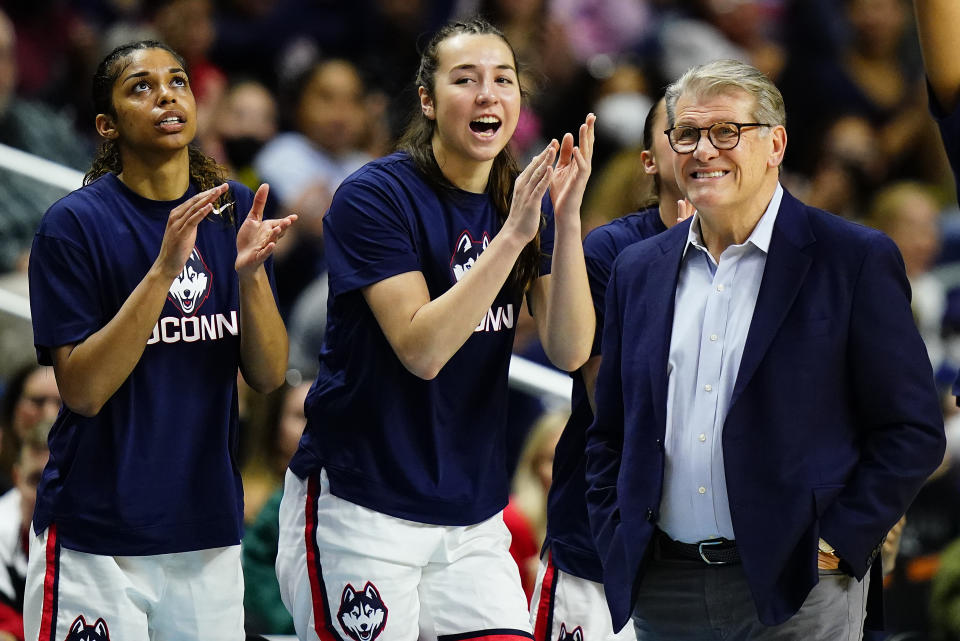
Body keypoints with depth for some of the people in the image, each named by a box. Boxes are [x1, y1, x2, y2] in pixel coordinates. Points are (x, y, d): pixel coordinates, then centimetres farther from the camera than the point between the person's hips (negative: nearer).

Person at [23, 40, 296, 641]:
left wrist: (250, 272, -16)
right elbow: (84, 389, -15)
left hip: (208, 535, 4)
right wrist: (164, 270, -23)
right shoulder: (75, 223, -8)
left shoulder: (235, 209, 5)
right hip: (97, 542, -4)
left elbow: (268, 376, 2)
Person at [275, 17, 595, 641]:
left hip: (472, 516, 5)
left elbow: (570, 351, -6)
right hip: (361, 511, -5)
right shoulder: (375, 196, -11)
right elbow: (421, 348, -22)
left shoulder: (526, 201, 5)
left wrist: (567, 218, -18)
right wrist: (512, 235, -27)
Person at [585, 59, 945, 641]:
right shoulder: (638, 269, 12)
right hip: (663, 590, 4)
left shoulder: (856, 260, -3)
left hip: (796, 593, -4)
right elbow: (610, 433, 19)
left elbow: (914, 431, -4)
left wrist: (838, 543, -10)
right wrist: (616, 543, 6)